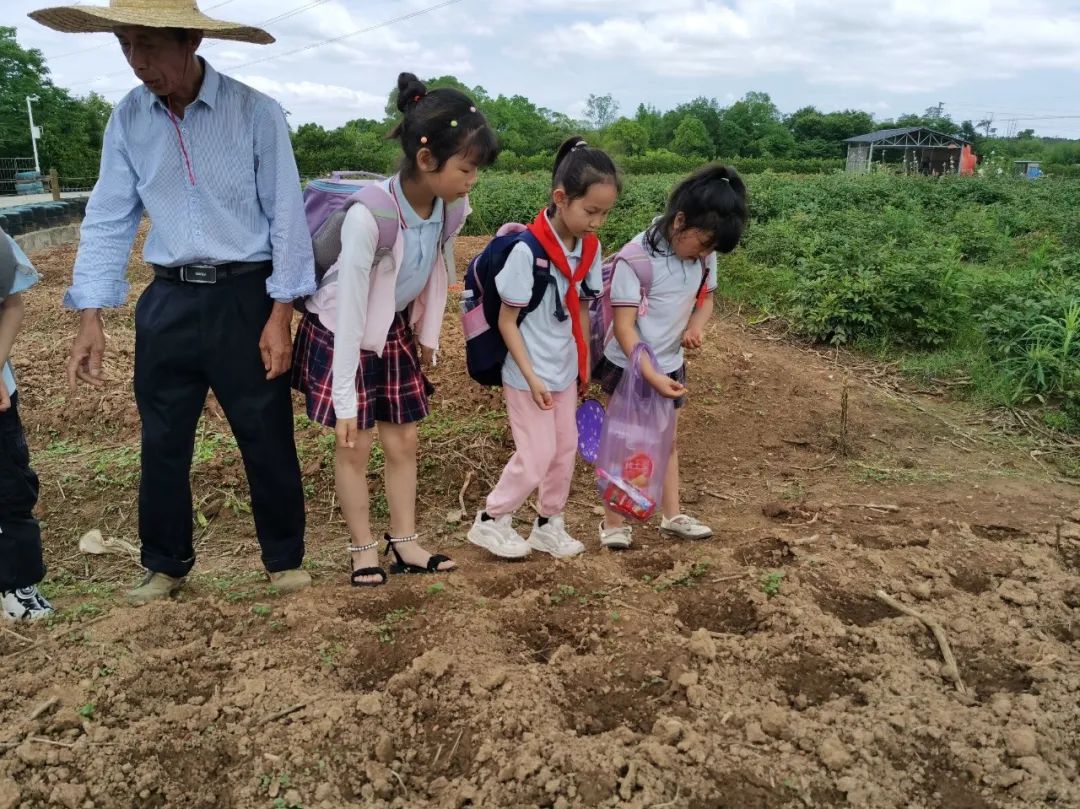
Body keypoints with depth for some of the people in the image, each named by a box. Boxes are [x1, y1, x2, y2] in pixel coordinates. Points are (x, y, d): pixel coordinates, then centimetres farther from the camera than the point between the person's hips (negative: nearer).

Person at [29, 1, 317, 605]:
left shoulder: (256, 113, -9)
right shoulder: (127, 120, 3)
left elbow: (286, 216, -8)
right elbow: (109, 219, 4)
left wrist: (280, 315, -12)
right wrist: (91, 317, -3)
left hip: (246, 295, -4)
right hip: (168, 301, 4)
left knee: (267, 438, 5)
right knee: (163, 442, 12)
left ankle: (286, 558, 24)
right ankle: (166, 565, 31)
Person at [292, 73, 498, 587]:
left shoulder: (450, 208, -16)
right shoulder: (368, 216, -34)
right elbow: (351, 311, -29)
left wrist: (428, 336, 12)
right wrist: (345, 399, -24)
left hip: (395, 333, 6)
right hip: (340, 334, -5)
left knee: (404, 442, 11)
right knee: (354, 446, 5)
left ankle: (404, 543, 26)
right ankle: (363, 550, 23)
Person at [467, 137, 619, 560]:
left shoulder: (590, 247, -3)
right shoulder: (528, 251, -22)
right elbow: (506, 321, -17)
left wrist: (584, 364, 11)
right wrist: (531, 377, -19)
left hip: (564, 369, 7)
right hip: (529, 373, -7)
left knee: (566, 449, 14)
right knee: (537, 455, 0)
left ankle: (549, 525, 32)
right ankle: (490, 521, 20)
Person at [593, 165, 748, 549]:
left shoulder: (704, 256, -7)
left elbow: (706, 298, 9)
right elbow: (623, 325, -26)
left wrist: (696, 326, -14)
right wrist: (650, 376, -31)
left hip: (670, 365, 6)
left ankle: (673, 516, 32)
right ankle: (613, 522, 21)